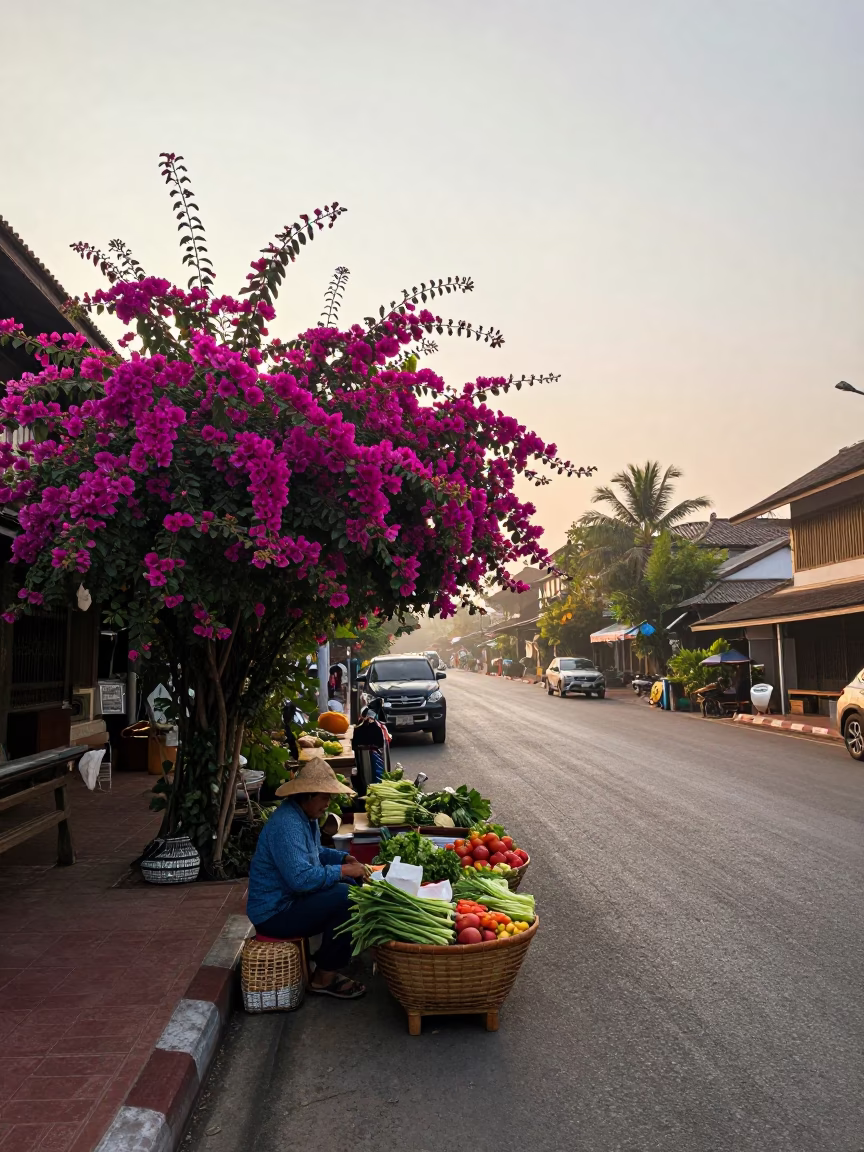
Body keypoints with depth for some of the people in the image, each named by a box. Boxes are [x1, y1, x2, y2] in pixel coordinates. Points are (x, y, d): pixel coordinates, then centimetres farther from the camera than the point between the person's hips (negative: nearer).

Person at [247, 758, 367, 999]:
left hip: (289, 898, 11)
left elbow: (315, 852, 23)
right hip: (274, 913, -11)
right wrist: (343, 870, -24)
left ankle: (327, 960, 14)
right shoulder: (287, 825, -26)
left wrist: (344, 858, 6)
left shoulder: (306, 816, 7)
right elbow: (301, 878, -34)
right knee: (344, 897, -22)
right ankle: (324, 977, -7)